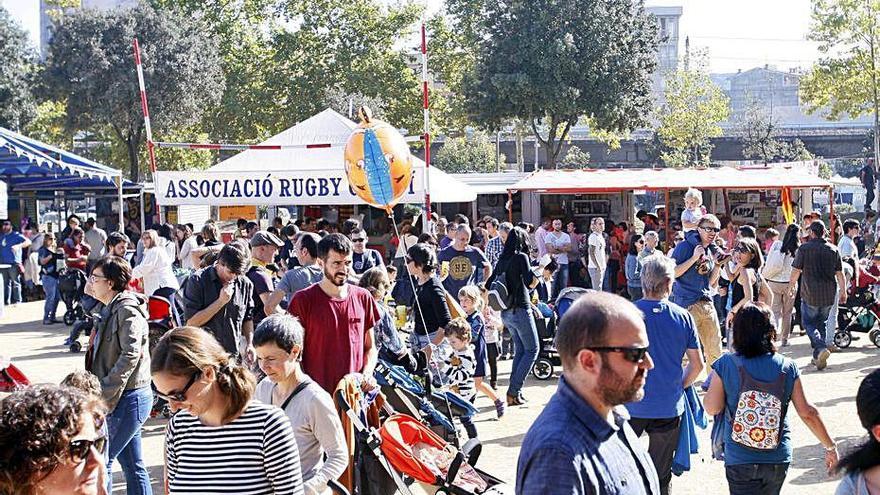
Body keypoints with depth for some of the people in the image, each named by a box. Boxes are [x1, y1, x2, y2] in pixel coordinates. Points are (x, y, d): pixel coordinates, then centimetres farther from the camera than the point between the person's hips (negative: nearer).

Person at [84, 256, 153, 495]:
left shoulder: (127, 310, -14)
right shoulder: (110, 309, 15)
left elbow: (130, 355, -23)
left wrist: (104, 397, -22)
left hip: (128, 398, -10)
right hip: (122, 398, 10)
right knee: (133, 466, 13)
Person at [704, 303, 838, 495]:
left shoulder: (725, 365, -12)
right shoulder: (788, 367, -7)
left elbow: (712, 408, -7)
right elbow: (807, 413, -3)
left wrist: (713, 380, 11)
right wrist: (830, 446, 8)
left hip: (740, 460, -3)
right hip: (779, 460, 3)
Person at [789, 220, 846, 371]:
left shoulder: (804, 248, -8)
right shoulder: (833, 249, 2)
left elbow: (796, 270, -5)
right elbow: (839, 273, 5)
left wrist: (791, 286, 12)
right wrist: (843, 291, 15)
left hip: (810, 293, -4)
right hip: (829, 294, 4)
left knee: (808, 323, 6)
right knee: (822, 323, 16)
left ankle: (821, 348, -19)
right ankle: (817, 357, 17)